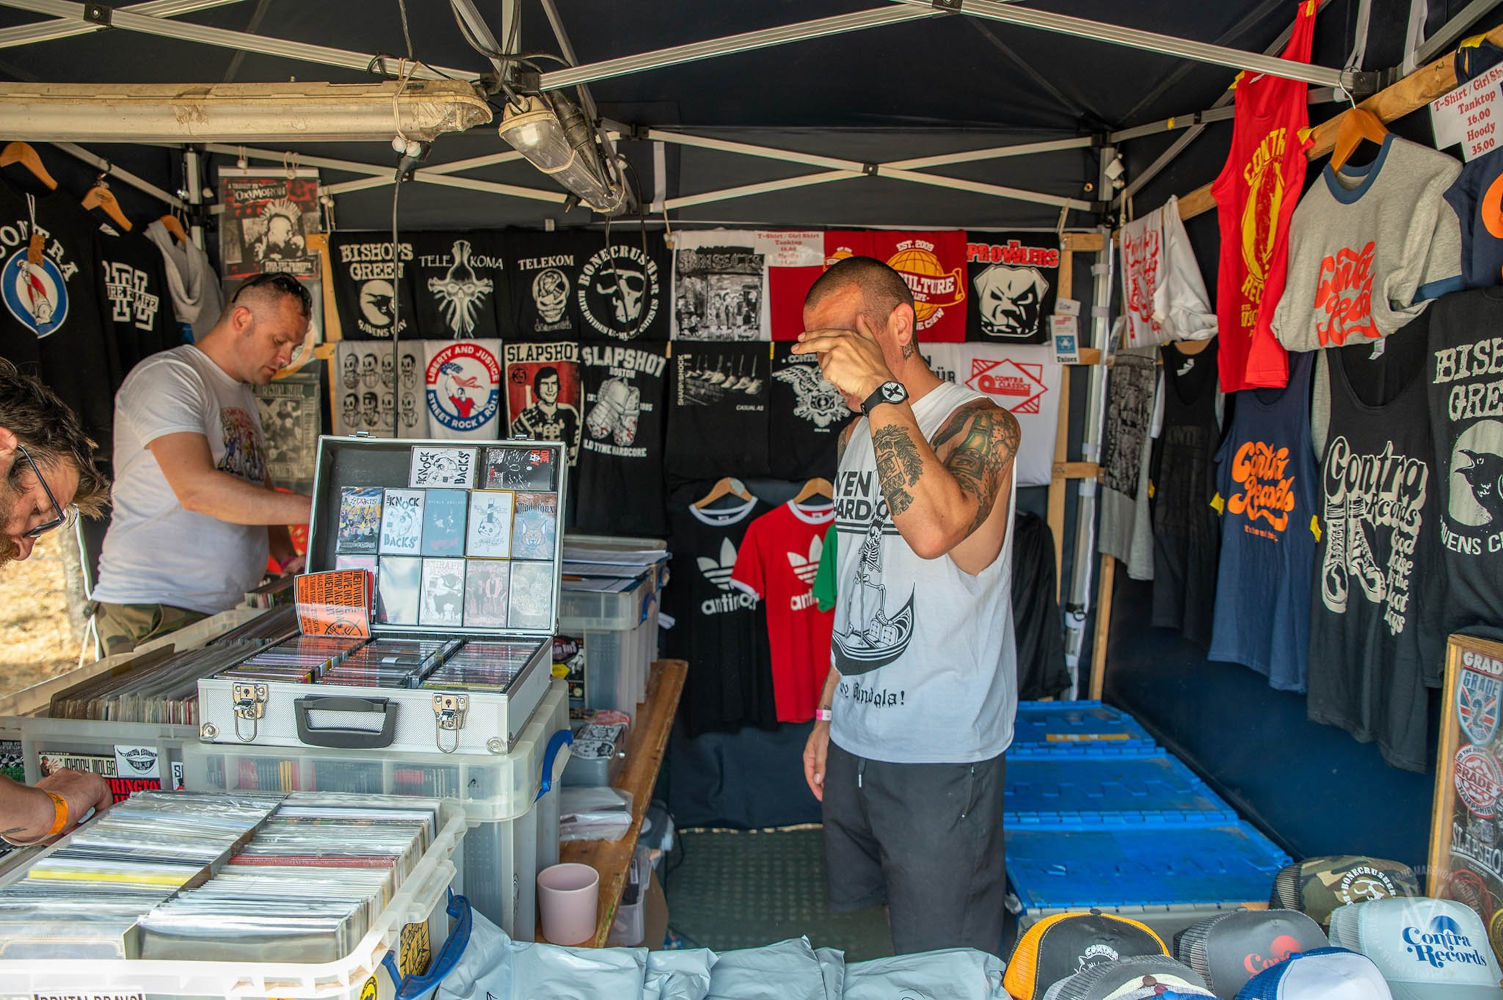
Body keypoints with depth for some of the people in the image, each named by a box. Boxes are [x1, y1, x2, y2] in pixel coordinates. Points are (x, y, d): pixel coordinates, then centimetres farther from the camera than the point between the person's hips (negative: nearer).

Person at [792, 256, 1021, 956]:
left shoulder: (977, 424, -11)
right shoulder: (856, 435, 12)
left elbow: (932, 529, -34)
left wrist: (881, 391, -28)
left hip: (940, 754, -7)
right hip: (854, 741, 7)